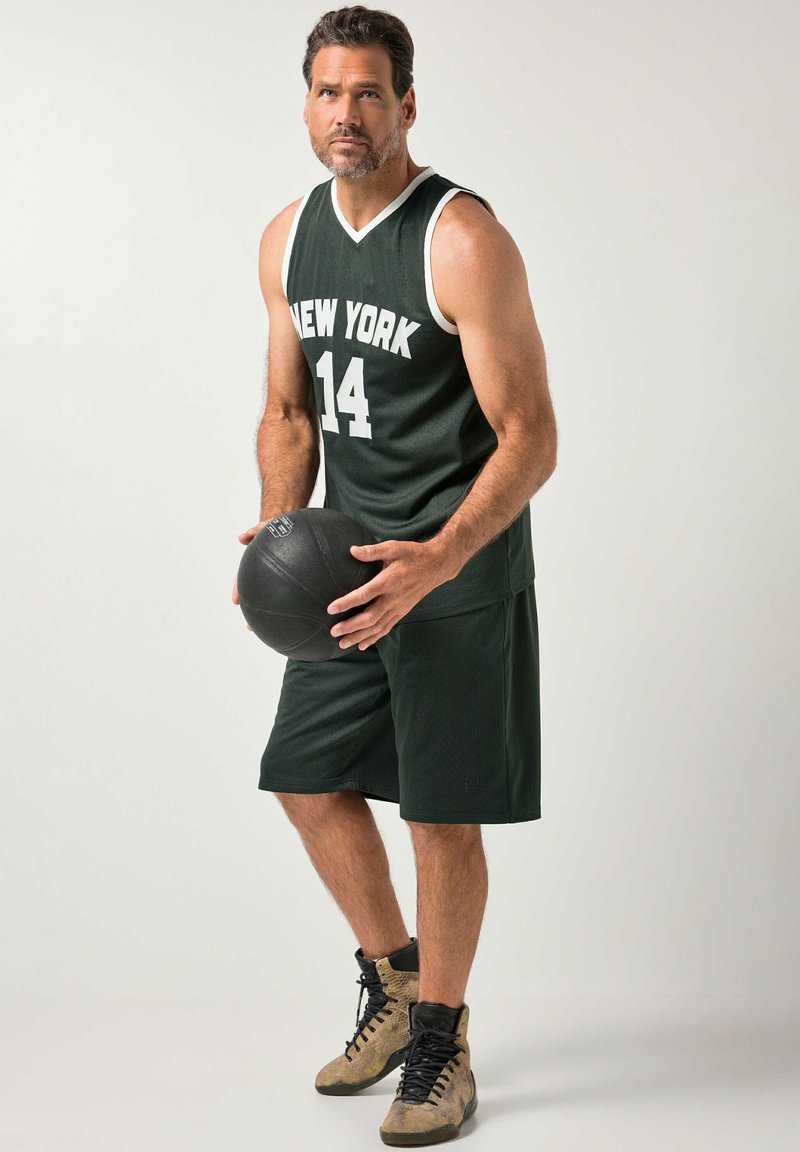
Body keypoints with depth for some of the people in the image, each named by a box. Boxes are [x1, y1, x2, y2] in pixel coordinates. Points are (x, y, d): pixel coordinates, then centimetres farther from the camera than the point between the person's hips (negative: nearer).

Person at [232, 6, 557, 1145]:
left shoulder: (465, 241, -16)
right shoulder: (287, 240, 5)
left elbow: (530, 438, -17)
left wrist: (436, 562, -30)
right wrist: (279, 530, -3)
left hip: (462, 563, -7)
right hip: (350, 553, 7)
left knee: (443, 814, 0)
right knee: (308, 779, 10)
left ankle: (441, 1041, 19)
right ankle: (392, 980, 33)